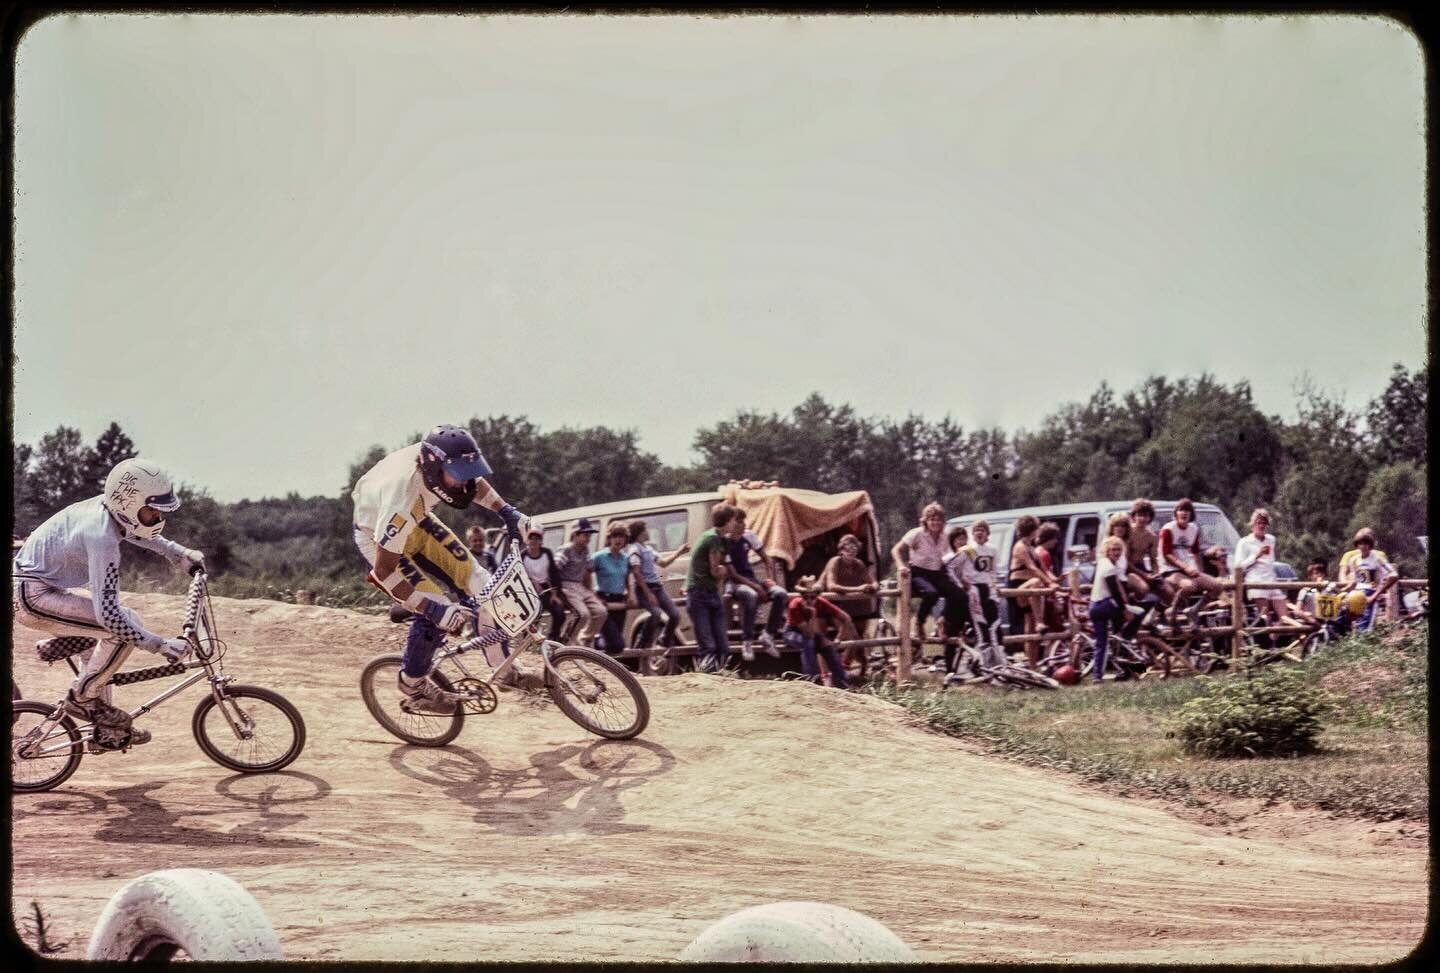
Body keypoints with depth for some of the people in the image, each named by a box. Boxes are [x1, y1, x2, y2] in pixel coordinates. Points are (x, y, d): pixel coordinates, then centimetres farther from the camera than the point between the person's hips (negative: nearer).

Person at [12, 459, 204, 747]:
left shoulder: (106, 506, -2)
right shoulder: (101, 538, -28)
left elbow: (134, 531, 25)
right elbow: (108, 613, -32)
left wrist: (179, 553, 18)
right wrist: (161, 645, -28)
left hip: (37, 584, 10)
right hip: (33, 596, -10)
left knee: (98, 643, 22)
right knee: (127, 623, -19)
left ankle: (106, 729, 30)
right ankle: (82, 698, -4)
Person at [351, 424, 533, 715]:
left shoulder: (441, 460, -26)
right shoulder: (403, 497, -43)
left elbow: (473, 483, 2)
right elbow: (383, 570, -35)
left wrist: (508, 513, -9)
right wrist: (433, 609, -39)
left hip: (416, 521, 7)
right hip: (377, 536, -7)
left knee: (474, 577, -3)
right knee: (435, 608, -16)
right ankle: (412, 687, 7)